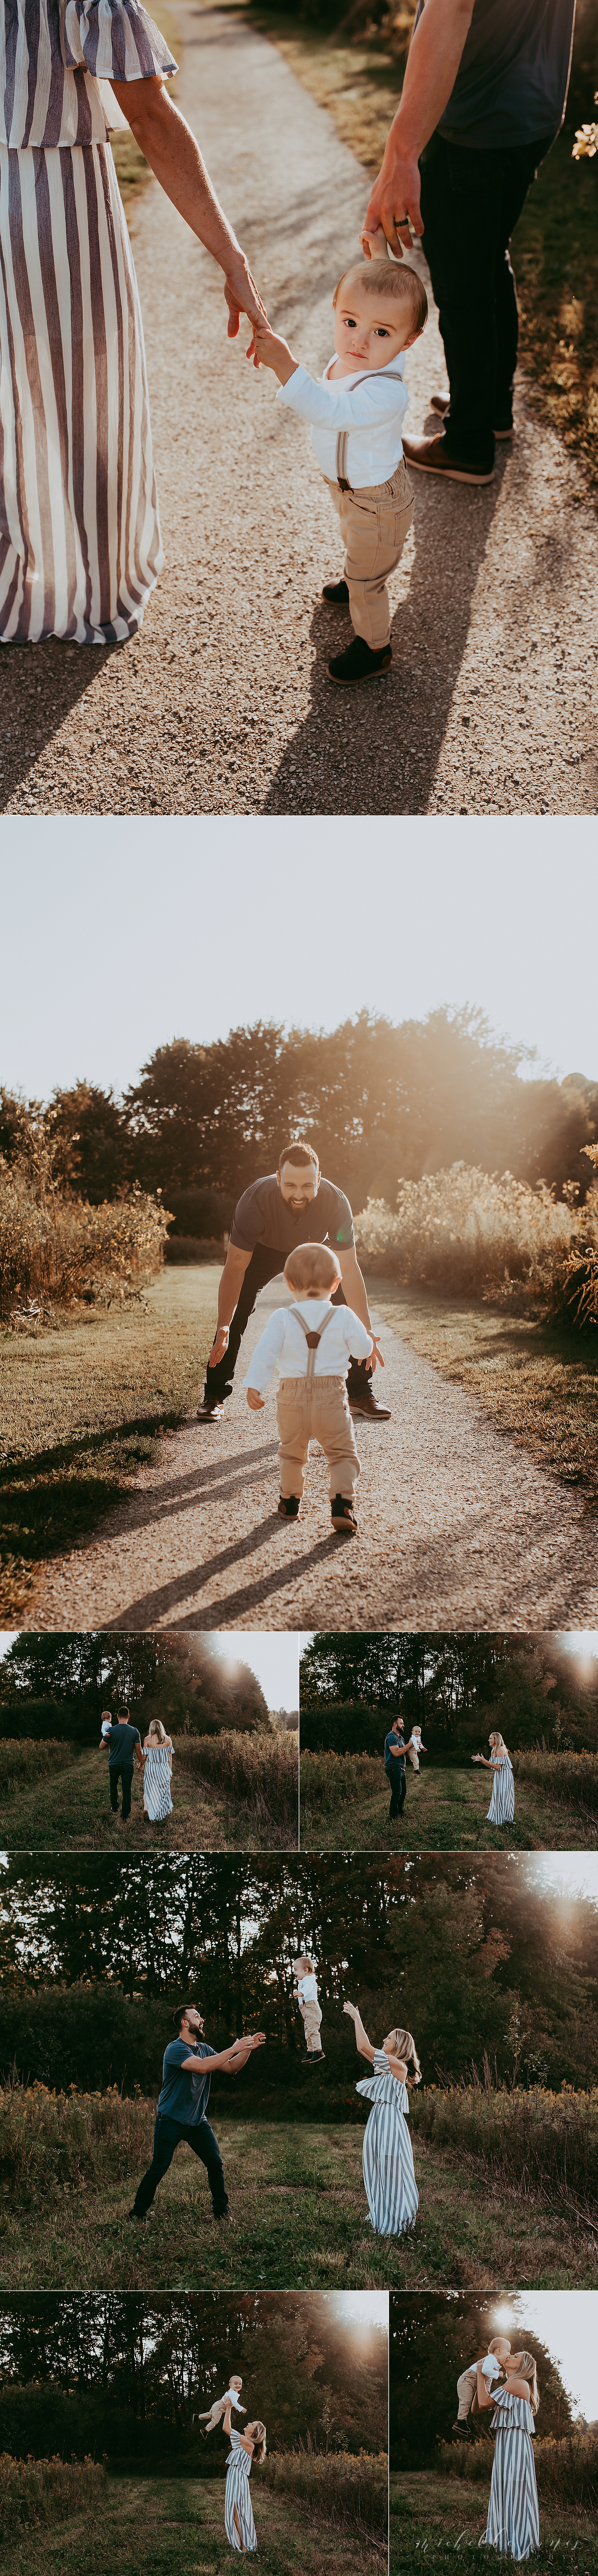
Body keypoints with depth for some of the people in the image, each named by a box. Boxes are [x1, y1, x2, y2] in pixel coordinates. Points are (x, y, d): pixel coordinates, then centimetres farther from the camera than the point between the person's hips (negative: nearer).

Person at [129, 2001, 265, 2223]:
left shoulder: (205, 2049, 10)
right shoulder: (175, 2049, -17)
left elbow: (231, 2068, 9)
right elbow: (201, 2066, -32)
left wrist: (249, 2048, -6)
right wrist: (235, 2049, -30)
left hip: (198, 2121, 7)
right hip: (171, 2121, -6)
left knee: (216, 2163, -2)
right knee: (158, 2169, -5)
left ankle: (222, 2211, 11)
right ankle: (137, 2212, 10)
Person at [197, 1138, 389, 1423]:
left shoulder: (336, 1202, -36)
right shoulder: (255, 1201, -40)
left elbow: (349, 1269, -32)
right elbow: (236, 1267, -35)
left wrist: (366, 1330, -38)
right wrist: (223, 1331, -42)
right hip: (263, 1250, -1)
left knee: (349, 1310, -11)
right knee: (234, 1311, -17)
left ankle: (361, 1395, 4)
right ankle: (214, 1397, -4)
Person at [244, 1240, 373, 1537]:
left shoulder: (281, 1319, -6)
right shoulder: (344, 1317, -5)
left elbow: (265, 1354, -12)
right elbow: (363, 1348, 6)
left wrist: (254, 1387, -11)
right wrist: (366, 1338, 28)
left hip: (293, 1398, 1)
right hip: (331, 1399, -1)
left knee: (292, 1452, 23)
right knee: (342, 1454, 8)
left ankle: (290, 1502, 32)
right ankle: (342, 1504, -9)